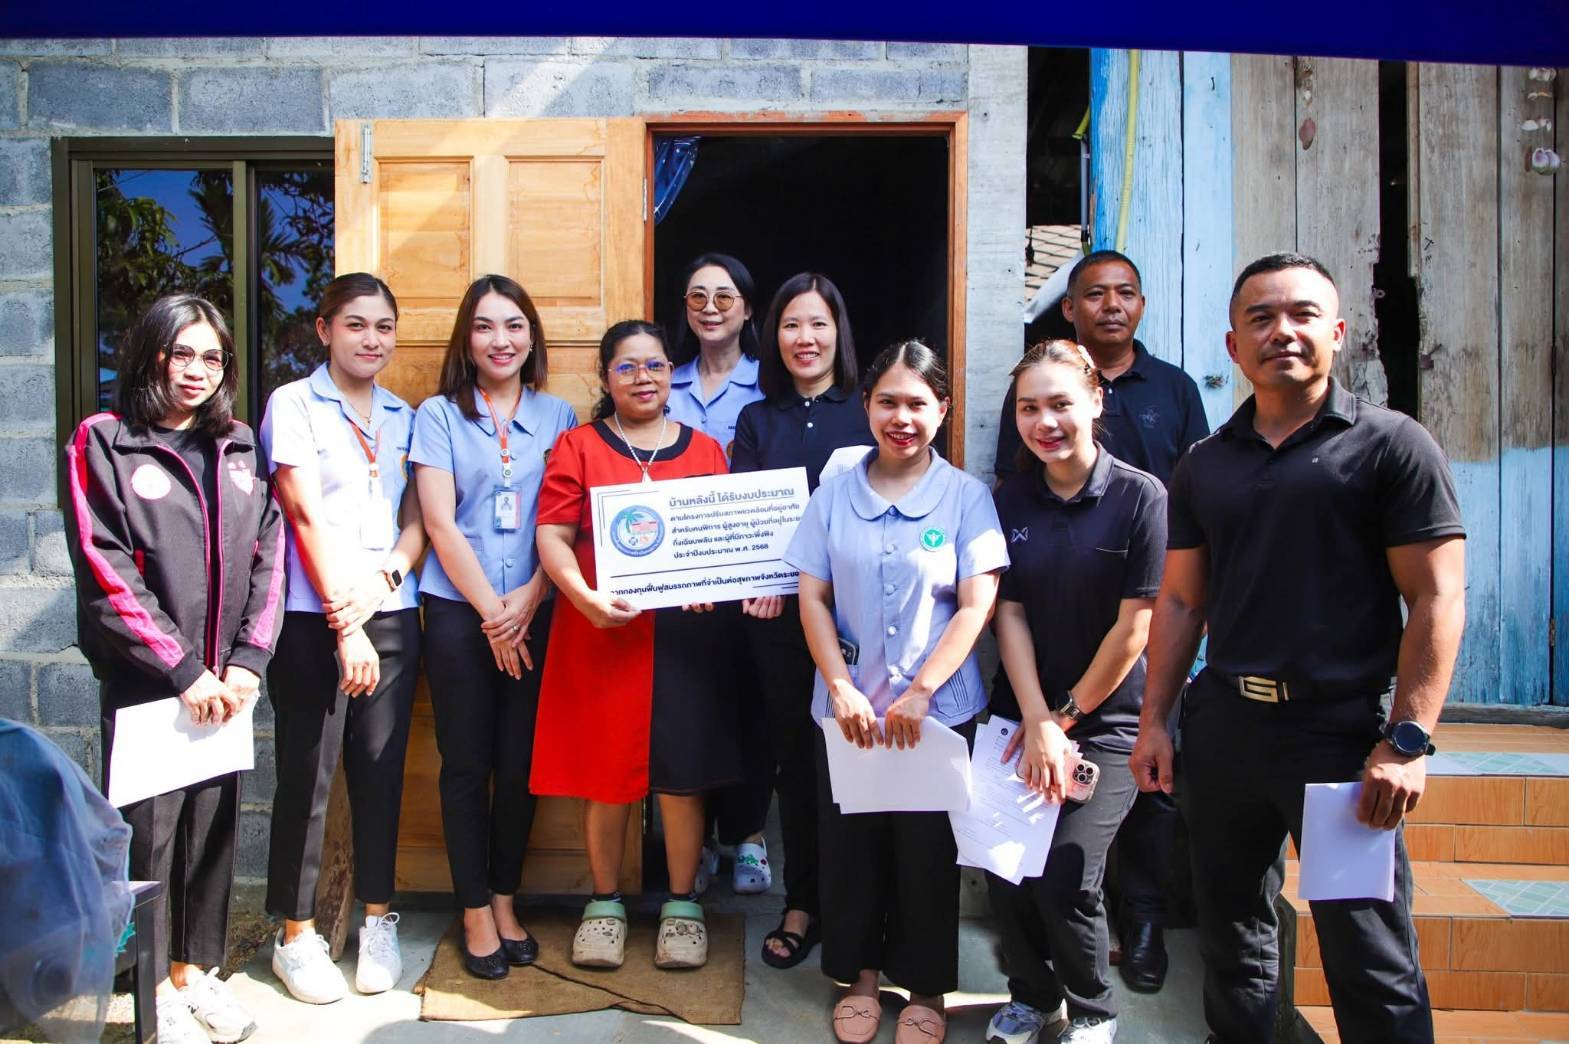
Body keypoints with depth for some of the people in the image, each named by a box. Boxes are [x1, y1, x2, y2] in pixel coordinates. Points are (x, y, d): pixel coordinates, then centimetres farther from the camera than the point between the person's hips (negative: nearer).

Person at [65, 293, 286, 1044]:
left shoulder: (237, 447, 11)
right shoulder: (103, 443, -3)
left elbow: (267, 554, 6)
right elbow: (105, 572, -10)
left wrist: (247, 661, -4)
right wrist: (182, 670, -12)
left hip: (225, 681, 4)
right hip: (143, 680, -4)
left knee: (215, 826, 10)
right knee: (148, 832, 3)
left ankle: (197, 970, 26)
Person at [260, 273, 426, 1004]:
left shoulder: (403, 417, 13)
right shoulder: (294, 405, 0)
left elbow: (416, 521, 10)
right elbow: (307, 516, -8)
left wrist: (386, 575, -11)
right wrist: (345, 624, -12)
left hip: (392, 615, 4)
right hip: (313, 619, -4)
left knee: (381, 770, 8)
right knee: (307, 775, 2)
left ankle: (378, 921, 23)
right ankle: (296, 935, 17)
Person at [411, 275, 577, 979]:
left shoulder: (557, 416, 8)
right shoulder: (438, 415, 3)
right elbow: (440, 524, -4)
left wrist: (527, 601, -9)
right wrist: (492, 612, -7)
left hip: (536, 612, 2)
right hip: (460, 611, -1)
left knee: (521, 762, 7)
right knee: (467, 764, 4)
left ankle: (506, 900, 23)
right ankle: (476, 911, 18)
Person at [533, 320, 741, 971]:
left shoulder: (705, 450, 12)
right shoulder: (578, 446, 7)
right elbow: (552, 535, -2)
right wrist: (584, 597, -19)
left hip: (684, 633, 1)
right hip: (602, 633, -1)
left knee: (682, 771, 5)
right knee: (605, 769, 7)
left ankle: (682, 905, 22)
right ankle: (605, 904, 25)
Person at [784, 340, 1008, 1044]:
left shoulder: (965, 496, -3)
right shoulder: (834, 494, 3)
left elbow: (976, 605, -7)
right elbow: (813, 598, 2)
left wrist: (920, 693, -14)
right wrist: (841, 689, -9)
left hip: (940, 710, -2)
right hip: (847, 708, 2)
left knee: (927, 851, 9)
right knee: (851, 846, 12)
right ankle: (859, 976, 33)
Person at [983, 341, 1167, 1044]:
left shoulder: (1141, 497, -10)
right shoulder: (1010, 501, 3)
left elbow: (1134, 628, -10)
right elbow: (1009, 615, 0)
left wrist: (1067, 716, -5)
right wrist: (1037, 724, -9)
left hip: (1109, 722, -3)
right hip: (1027, 716, 4)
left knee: (1065, 873, -10)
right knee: (1001, 862, -2)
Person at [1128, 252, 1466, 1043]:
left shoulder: (1390, 445, -3)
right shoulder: (1204, 466, 10)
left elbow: (1436, 600, -7)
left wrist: (1406, 741, -14)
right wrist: (1153, 721, 6)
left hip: (1342, 729, -4)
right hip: (1222, 725, 5)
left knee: (1370, 961, 2)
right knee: (1231, 934, 16)